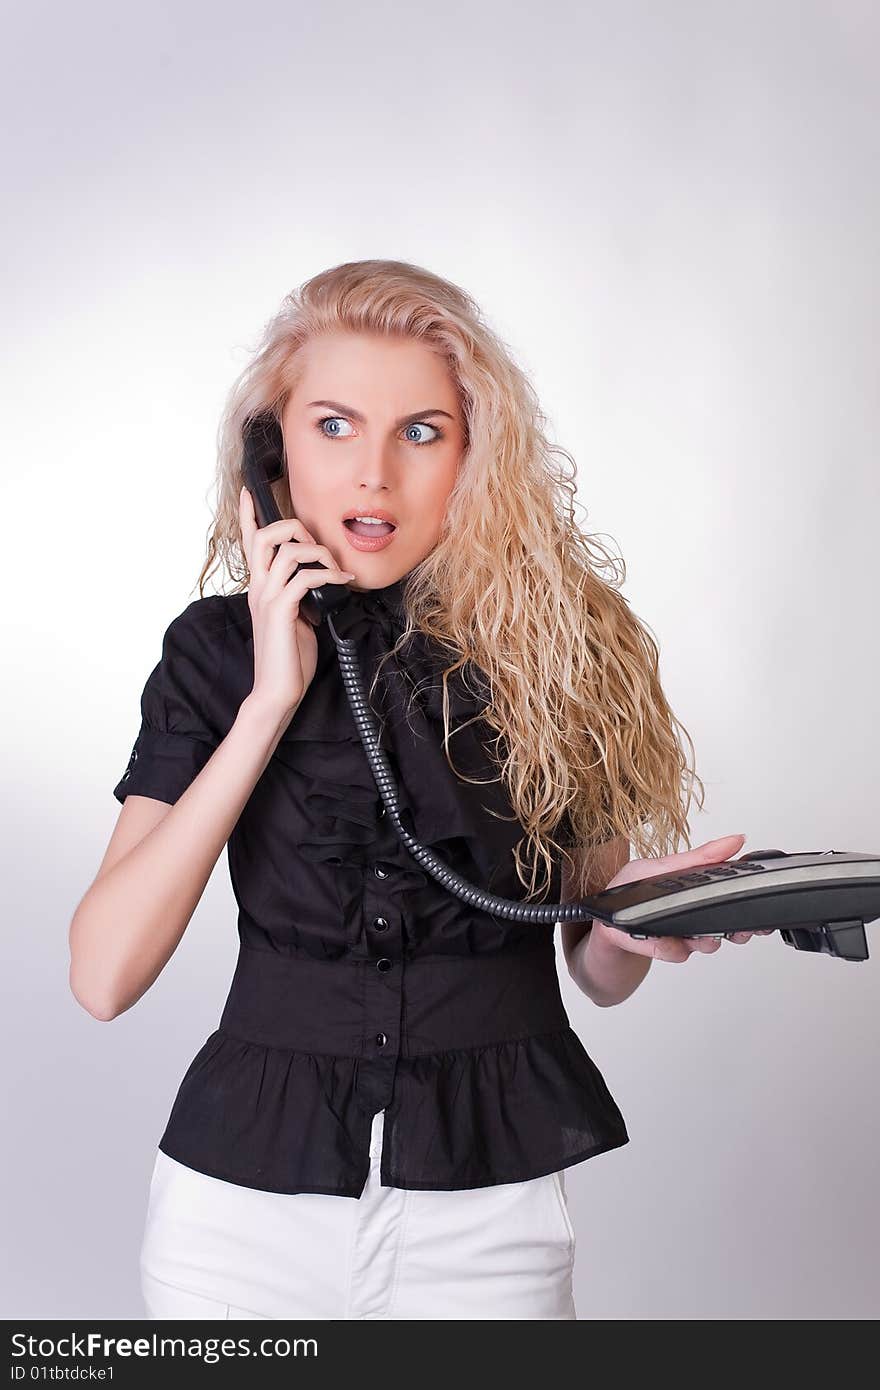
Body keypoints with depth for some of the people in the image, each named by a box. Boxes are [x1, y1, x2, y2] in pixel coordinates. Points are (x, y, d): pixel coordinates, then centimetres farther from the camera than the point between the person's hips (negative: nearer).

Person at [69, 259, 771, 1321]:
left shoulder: (559, 638, -4)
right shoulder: (218, 649, -3)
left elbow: (599, 971, 4)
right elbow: (105, 976, -13)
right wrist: (273, 700, -15)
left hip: (489, 1207, 0)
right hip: (247, 1195, 1)